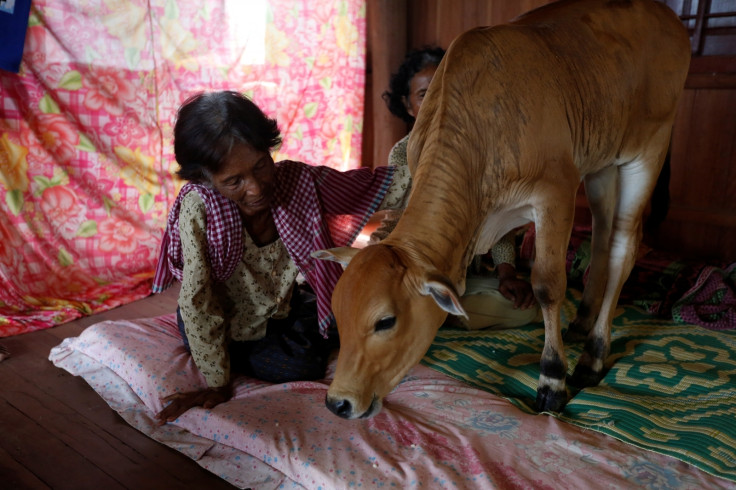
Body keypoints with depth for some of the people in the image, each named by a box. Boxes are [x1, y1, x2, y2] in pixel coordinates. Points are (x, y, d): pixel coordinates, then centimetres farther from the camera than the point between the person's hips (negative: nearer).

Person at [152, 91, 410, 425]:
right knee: (303, 368, -14)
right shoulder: (198, 208, -34)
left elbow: (381, 185, -19)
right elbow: (197, 302, -29)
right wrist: (216, 384, -25)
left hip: (282, 302, 4)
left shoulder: (298, 181, -24)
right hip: (227, 321, -4)